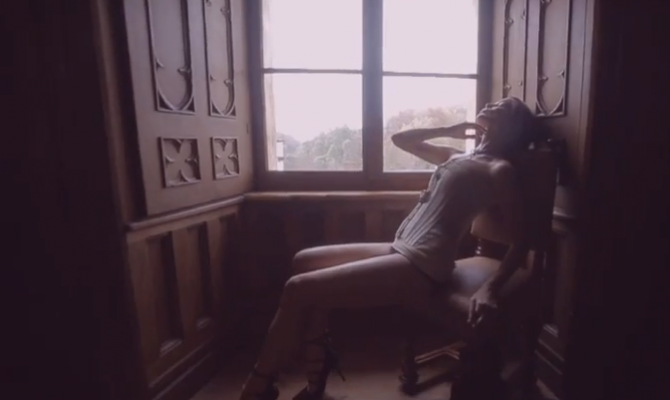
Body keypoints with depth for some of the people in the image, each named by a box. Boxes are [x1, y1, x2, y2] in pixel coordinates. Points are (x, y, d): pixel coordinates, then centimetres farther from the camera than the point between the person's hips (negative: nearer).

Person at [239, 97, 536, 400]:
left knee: (298, 289, -15)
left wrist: (489, 289, -19)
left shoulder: (499, 169, -1)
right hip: (400, 251, 9)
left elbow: (520, 241, -6)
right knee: (304, 261, 9)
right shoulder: (457, 157, 22)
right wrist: (450, 131, 23)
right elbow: (400, 139, 29)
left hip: (422, 267, -9)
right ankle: (317, 370, 17)